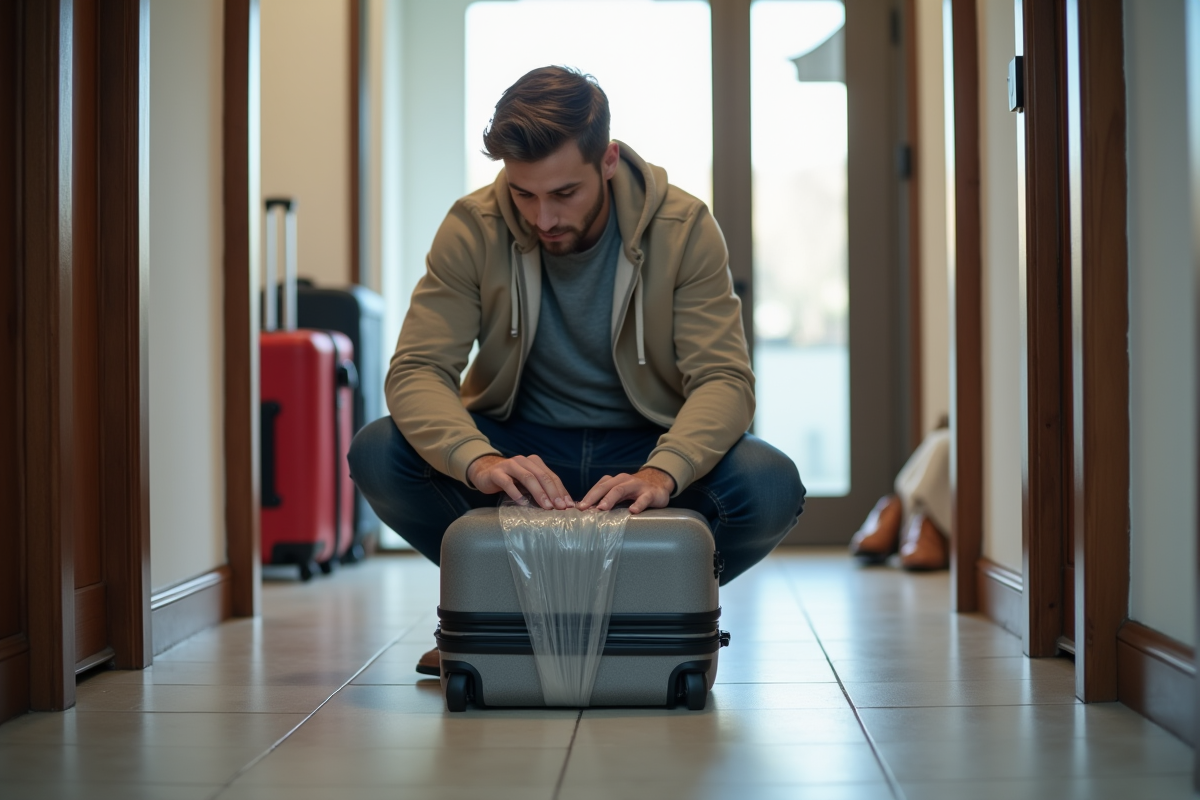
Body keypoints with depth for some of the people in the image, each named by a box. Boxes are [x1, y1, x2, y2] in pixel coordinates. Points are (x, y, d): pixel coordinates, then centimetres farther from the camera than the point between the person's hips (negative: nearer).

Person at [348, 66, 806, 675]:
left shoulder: (683, 228, -13)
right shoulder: (473, 228, -12)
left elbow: (724, 377, -19)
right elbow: (417, 369, -19)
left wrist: (661, 471, -40)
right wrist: (479, 460, -41)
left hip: (644, 447, -1)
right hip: (518, 443, 1)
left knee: (772, 488, -31)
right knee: (378, 455, -27)